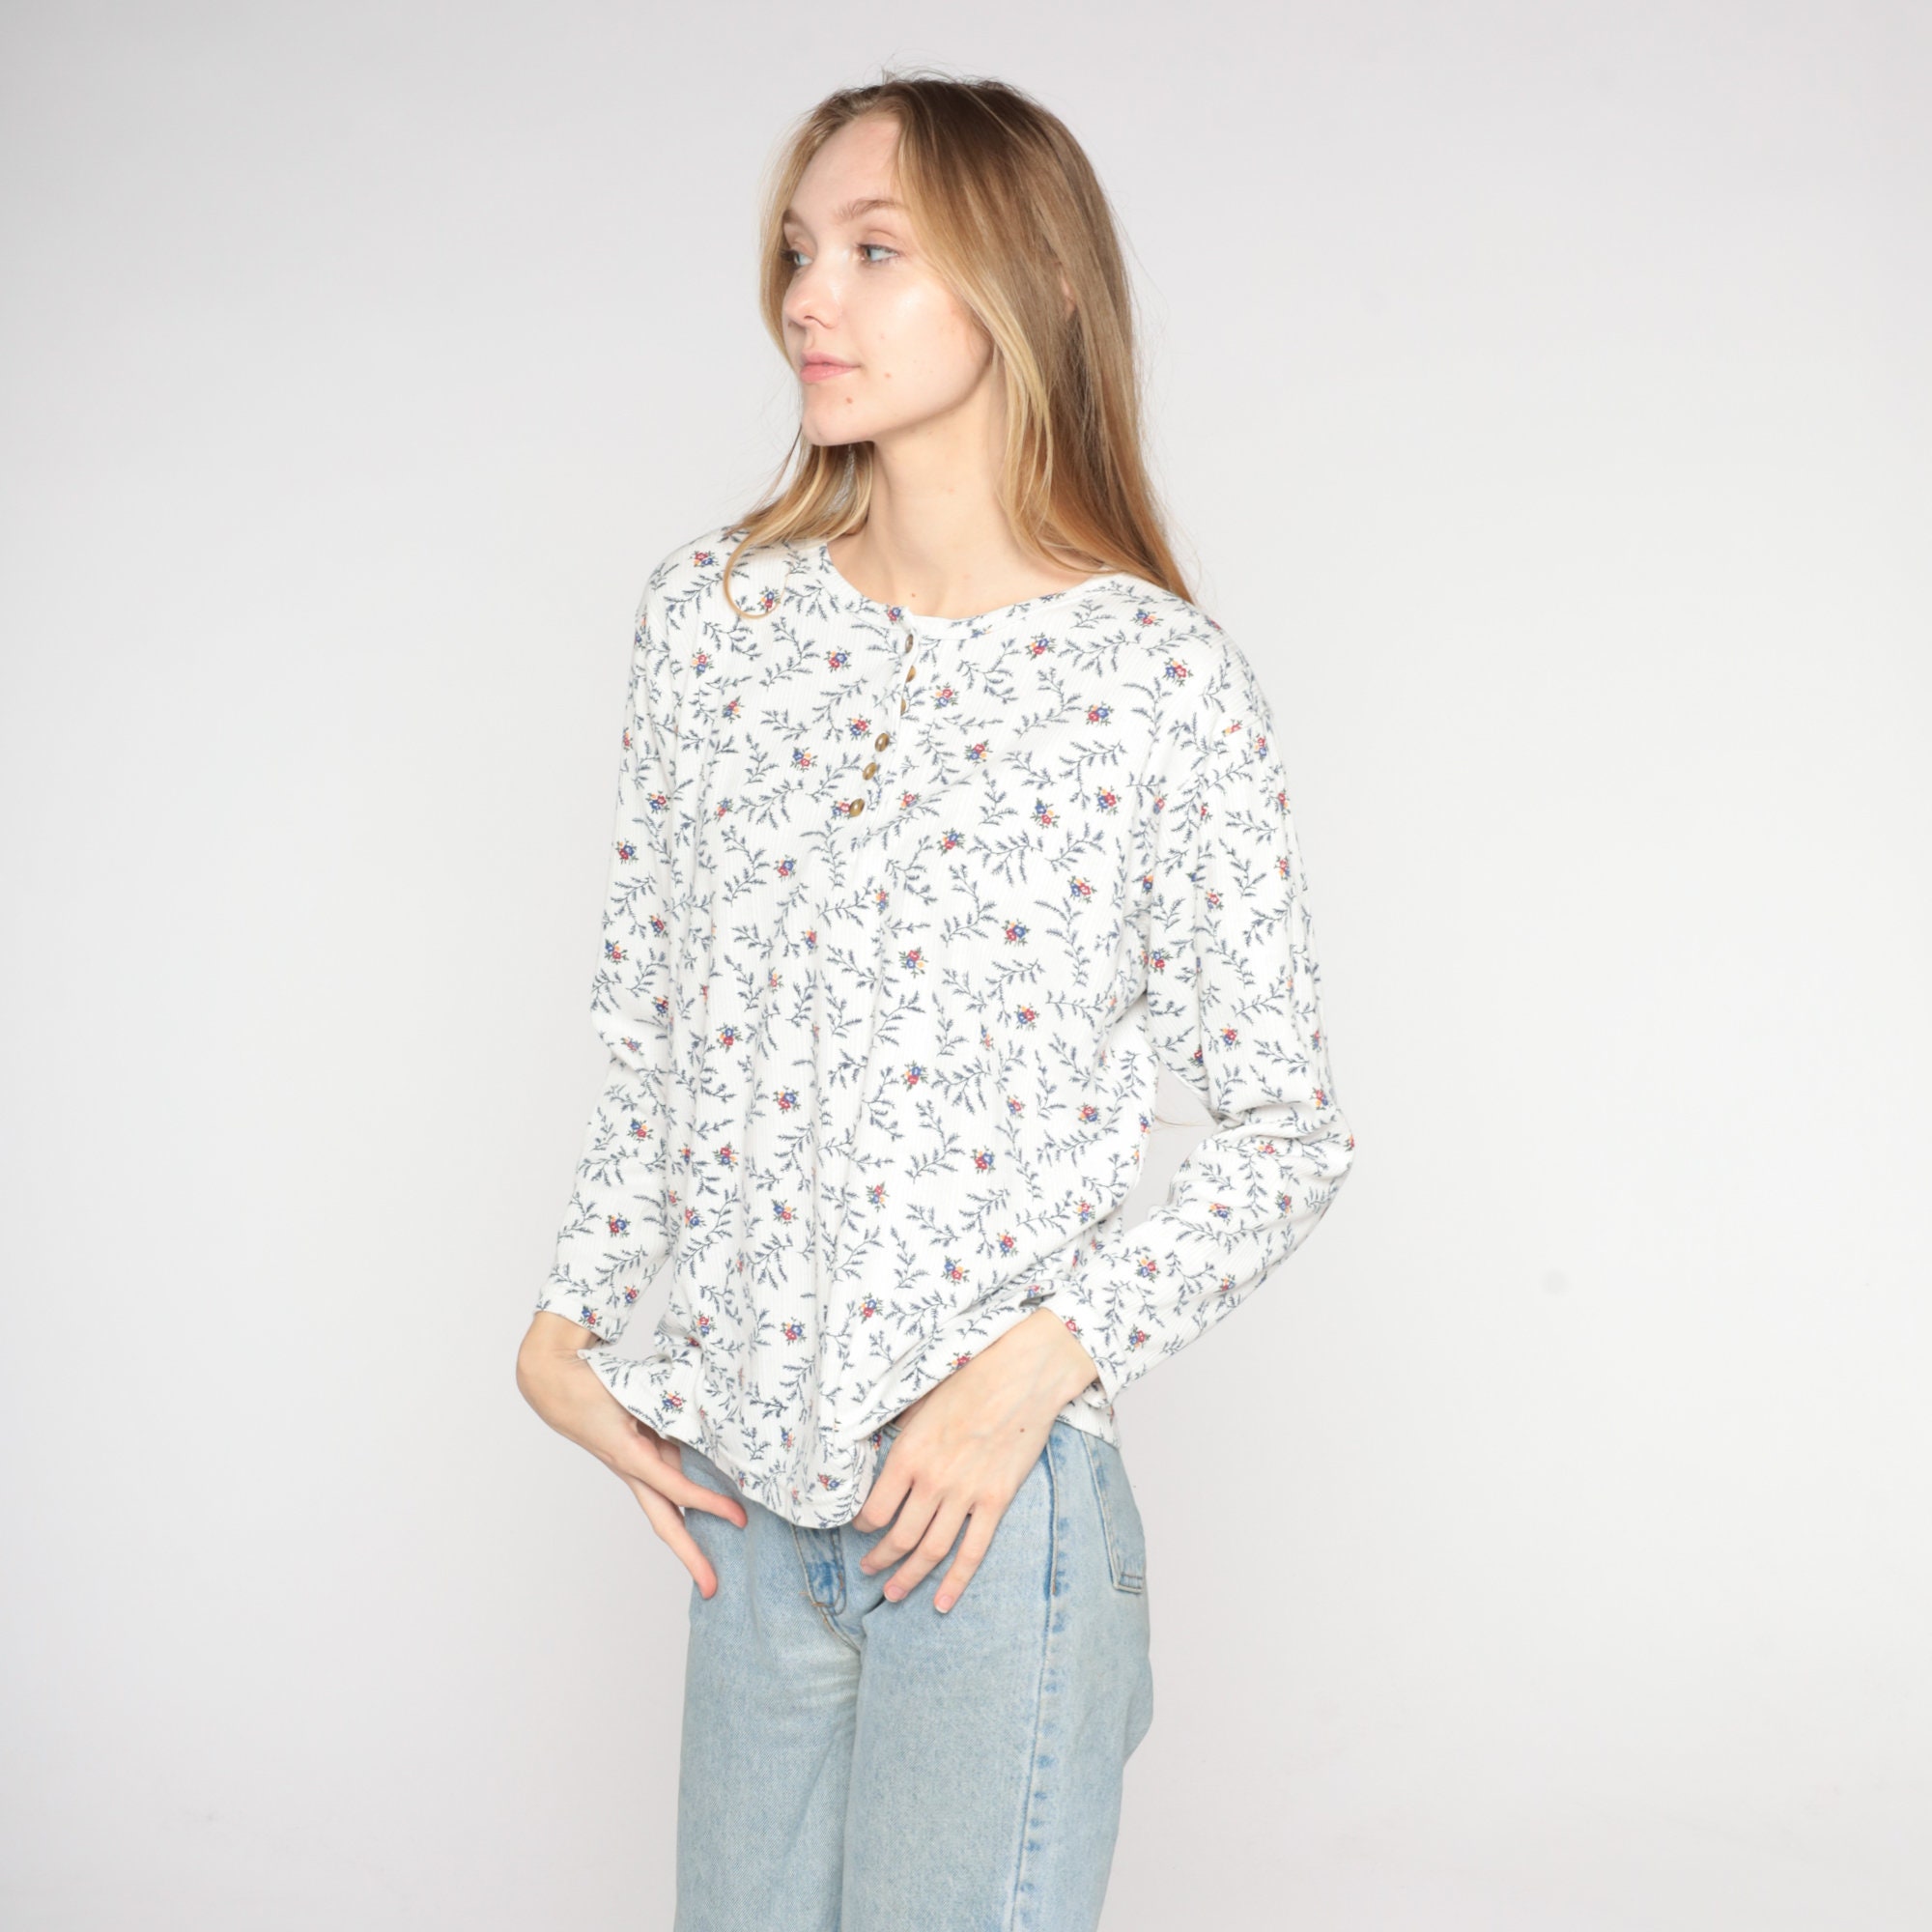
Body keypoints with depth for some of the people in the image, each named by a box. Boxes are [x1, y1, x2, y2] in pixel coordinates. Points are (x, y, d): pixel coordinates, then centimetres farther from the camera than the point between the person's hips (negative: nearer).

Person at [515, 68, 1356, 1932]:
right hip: (742, 1488, 4)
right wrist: (567, 1320, 2)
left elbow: (1286, 1130, -5)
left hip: (997, 1498, -4)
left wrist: (1043, 1361, -15)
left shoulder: (1161, 680, -10)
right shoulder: (709, 613, 3)